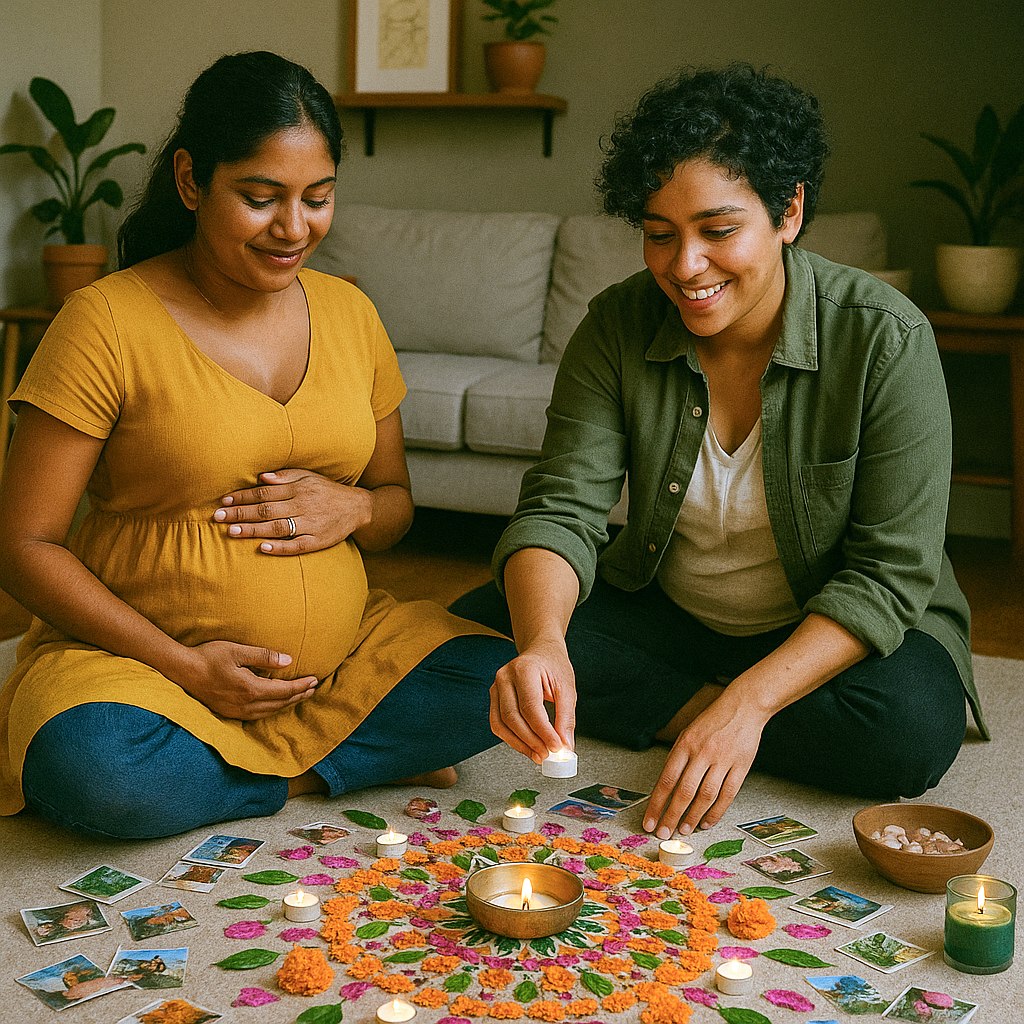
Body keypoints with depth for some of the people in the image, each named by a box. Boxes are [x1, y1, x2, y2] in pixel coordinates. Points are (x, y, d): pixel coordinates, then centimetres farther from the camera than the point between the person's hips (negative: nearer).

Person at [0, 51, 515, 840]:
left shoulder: (348, 312, 7)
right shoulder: (107, 322, -9)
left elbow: (397, 503, 16)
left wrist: (355, 509, -9)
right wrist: (185, 666, -18)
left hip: (339, 652, 4)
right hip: (138, 653, -4)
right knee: (96, 770, -35)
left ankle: (244, 765, -8)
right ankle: (307, 773, -9)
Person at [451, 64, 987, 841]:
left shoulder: (886, 340, -21)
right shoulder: (618, 327, -12)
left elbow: (889, 575, -21)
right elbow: (562, 509, -19)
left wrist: (750, 701, -34)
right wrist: (543, 645, -41)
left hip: (829, 635, -2)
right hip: (667, 619, 2)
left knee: (912, 725, -34)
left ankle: (670, 713, -12)